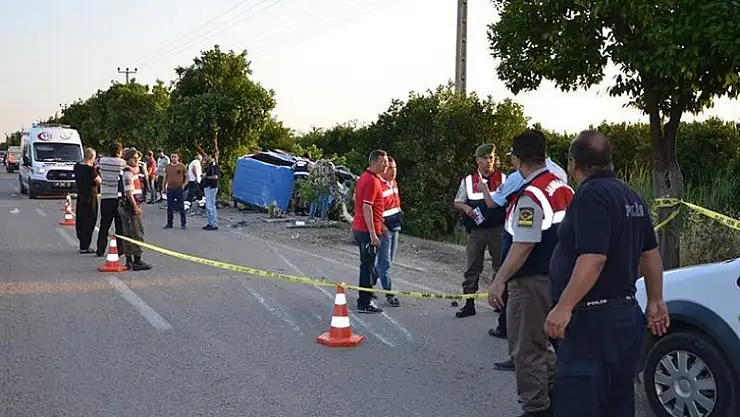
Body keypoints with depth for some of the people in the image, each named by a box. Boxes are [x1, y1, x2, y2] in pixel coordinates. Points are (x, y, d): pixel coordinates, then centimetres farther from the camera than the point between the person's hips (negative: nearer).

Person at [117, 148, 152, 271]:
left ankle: (129, 261, 17)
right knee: (138, 234, -8)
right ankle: (137, 261, -6)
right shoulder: (127, 173, -13)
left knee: (128, 234, 12)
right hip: (131, 206, -10)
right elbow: (128, 191, -20)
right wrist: (135, 207, -22)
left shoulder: (134, 171, 17)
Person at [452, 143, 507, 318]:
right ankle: (469, 304, 9)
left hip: (498, 229, 0)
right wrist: (465, 208, -10)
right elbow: (457, 202, 12)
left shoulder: (502, 178, 2)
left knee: (501, 264, 7)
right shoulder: (468, 181, 5)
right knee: (472, 267, 3)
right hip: (476, 230, 1)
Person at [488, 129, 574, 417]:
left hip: (532, 282, -9)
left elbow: (524, 245, -25)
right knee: (543, 343, 21)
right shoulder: (563, 188, 6)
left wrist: (499, 281, -22)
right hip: (557, 277, 9)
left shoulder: (530, 195, -20)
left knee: (526, 349, 2)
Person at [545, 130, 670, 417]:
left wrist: (564, 307, -25)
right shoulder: (630, 197, 14)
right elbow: (650, 254, 20)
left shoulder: (592, 195, -16)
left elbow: (593, 259, -26)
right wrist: (655, 301, 28)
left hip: (592, 319, -10)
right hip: (626, 315, 10)